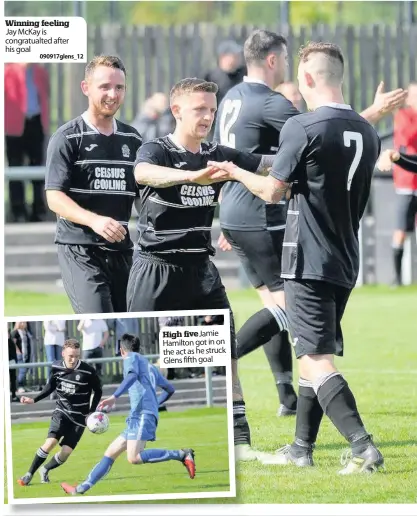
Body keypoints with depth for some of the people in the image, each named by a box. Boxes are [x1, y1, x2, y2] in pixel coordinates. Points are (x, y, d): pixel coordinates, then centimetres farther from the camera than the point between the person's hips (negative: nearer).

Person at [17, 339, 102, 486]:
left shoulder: (87, 372, -17)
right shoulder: (57, 367, -7)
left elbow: (98, 391, -1)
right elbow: (50, 387, 11)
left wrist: (92, 412, -6)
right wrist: (34, 400, 0)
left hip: (79, 417, -1)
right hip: (61, 412, 1)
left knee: (65, 452, -8)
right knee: (51, 442, -20)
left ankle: (45, 470, 23)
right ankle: (29, 474, -4)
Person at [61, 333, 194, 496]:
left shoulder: (131, 358, 7)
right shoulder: (151, 367, 30)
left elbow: (132, 375, -16)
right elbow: (170, 389, 36)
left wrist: (114, 397, -24)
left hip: (142, 414, -10)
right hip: (138, 417, 10)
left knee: (134, 457, -25)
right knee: (110, 452, 11)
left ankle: (181, 454, -23)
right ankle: (82, 488, 11)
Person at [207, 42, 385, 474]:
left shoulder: (303, 128, -15)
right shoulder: (366, 133, 7)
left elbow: (273, 191, -11)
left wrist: (236, 173, 9)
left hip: (308, 260, -8)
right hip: (346, 262, 8)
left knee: (315, 359, -9)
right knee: (315, 354, 18)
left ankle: (362, 446, -21)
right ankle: (301, 448, 24)